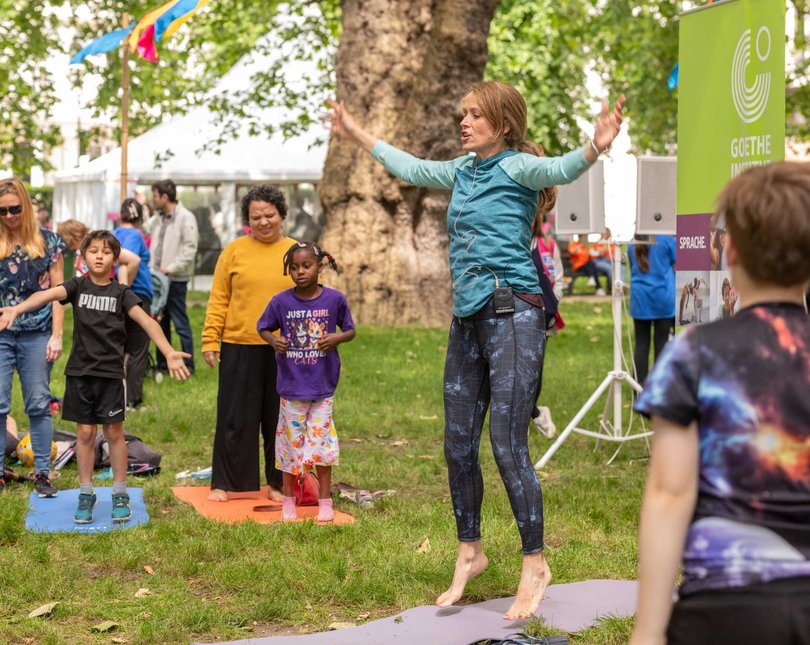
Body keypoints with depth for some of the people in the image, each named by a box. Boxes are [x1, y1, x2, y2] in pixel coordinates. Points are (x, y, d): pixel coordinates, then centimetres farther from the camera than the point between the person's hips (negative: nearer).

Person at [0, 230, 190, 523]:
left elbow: (146, 321, -12)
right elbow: (48, 294, -18)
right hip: (80, 371, 1)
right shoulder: (78, 285, 1)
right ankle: (86, 495, 17)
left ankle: (120, 495, 16)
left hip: (110, 373, -1)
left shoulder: (121, 293, -1)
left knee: (114, 433, 5)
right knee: (85, 433, 7)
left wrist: (170, 353, -25)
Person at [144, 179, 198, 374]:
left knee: (180, 322, -4)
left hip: (176, 279, -8)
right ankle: (162, 363, 22)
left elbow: (190, 248, -16)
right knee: (161, 322, 14)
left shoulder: (185, 217, -11)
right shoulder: (159, 218, 14)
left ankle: (188, 364, 2)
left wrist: (171, 268, -19)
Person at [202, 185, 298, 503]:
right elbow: (218, 300, 1)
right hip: (240, 348, -1)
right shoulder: (234, 251, 2)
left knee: (280, 419, 9)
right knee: (235, 419, 4)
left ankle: (278, 483, 20)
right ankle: (224, 483, 13)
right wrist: (210, 340, -5)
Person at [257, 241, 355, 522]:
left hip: (323, 386, 0)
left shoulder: (334, 299, -6)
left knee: (321, 442, 5)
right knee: (292, 442, 9)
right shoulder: (281, 301, -6)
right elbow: (263, 327, 7)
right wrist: (273, 340, -14)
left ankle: (325, 502, 17)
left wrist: (338, 337, -16)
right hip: (291, 385, 0)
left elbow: (350, 330, 5)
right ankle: (288, 501, 23)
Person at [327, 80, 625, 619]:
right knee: (458, 446, 11)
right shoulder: (463, 172, 15)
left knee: (508, 444, -10)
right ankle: (470, 553, 26)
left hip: (513, 315, -8)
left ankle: (535, 565, 2)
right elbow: (411, 168, 32)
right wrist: (357, 134, 41)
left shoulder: (517, 167, -7)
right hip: (468, 320, 8)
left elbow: (561, 170, -28)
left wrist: (596, 147, -49)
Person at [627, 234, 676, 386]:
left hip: (639, 298, 3)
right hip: (663, 297, -3)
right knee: (662, 342, 1)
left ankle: (640, 385, 4)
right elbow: (677, 266, 0)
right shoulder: (666, 238, -4)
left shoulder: (632, 244, 9)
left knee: (641, 342, 6)